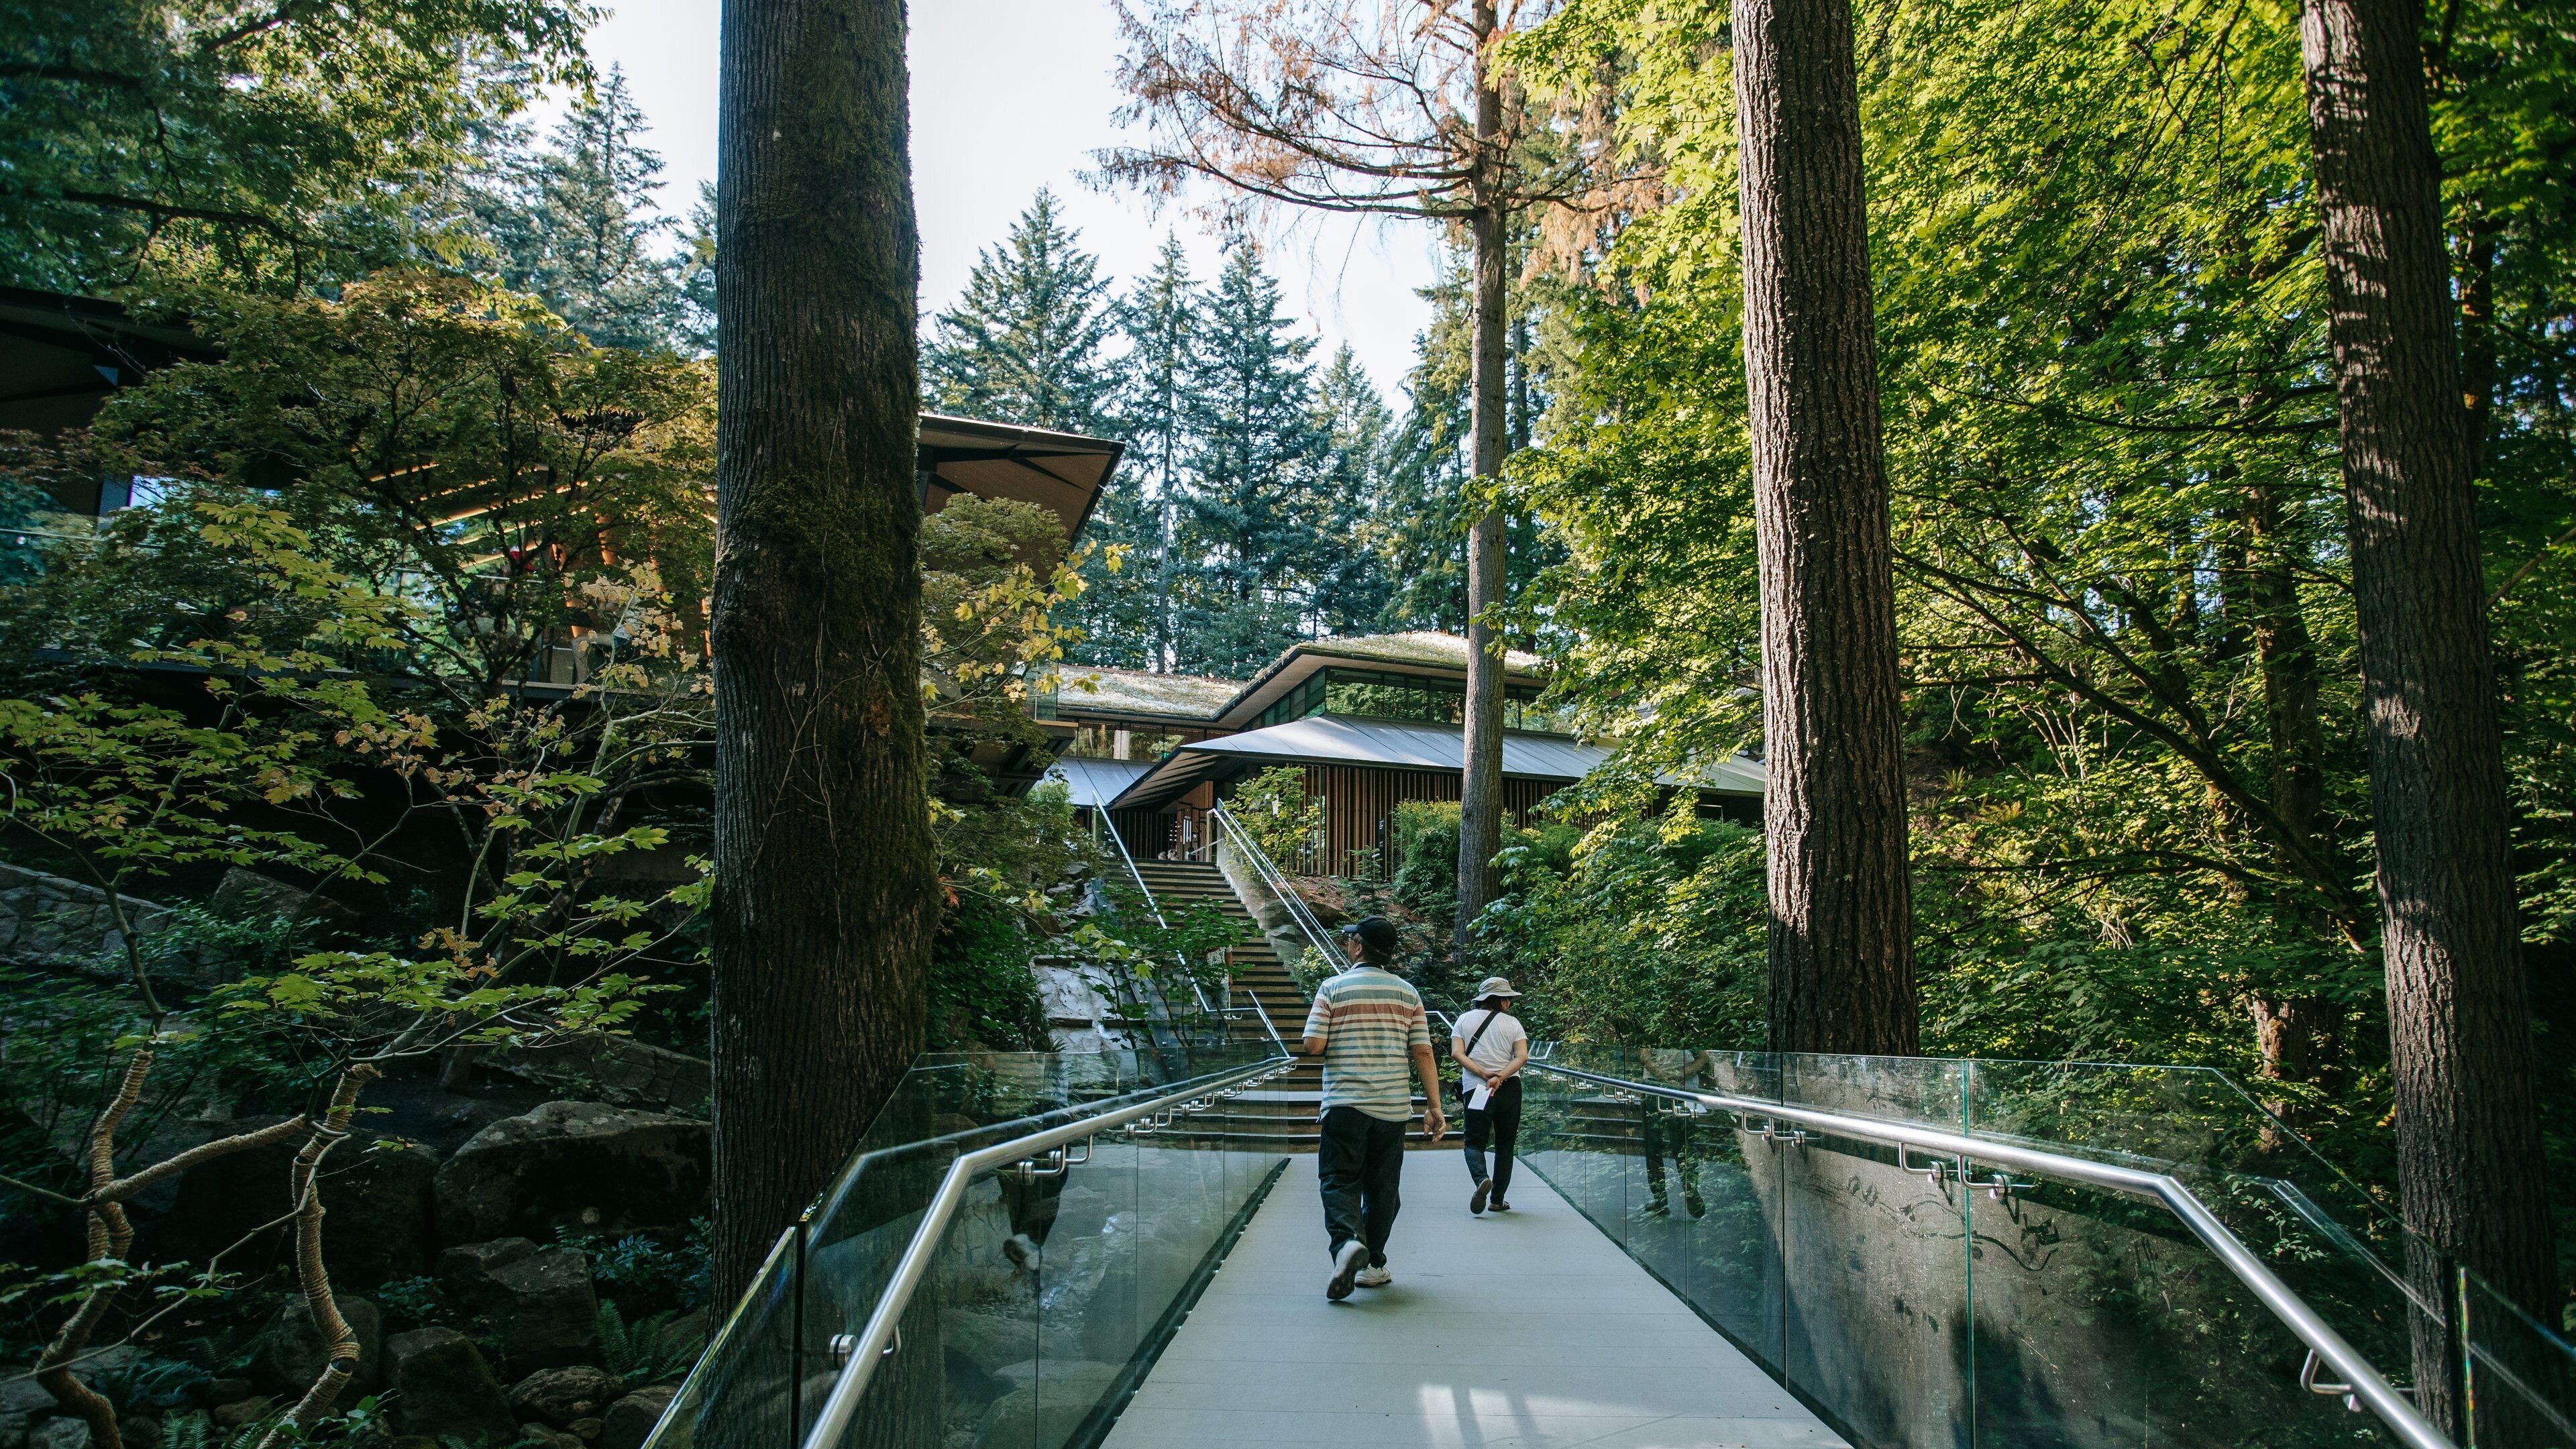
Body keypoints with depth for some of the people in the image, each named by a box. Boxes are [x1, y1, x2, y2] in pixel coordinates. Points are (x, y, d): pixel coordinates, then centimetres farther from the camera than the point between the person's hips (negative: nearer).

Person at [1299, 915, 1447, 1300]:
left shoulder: (1333, 989, -4)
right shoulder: (1408, 993, 5)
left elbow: (1313, 1046, -10)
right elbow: (1423, 1053, 2)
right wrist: (1435, 1108, 6)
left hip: (1345, 1105, -3)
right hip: (1393, 1106, 3)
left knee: (1339, 1181, 1)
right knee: (1382, 1186, 13)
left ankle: (1347, 1240, -24)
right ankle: (1373, 1264, 19)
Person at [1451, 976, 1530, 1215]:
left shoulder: (1464, 1020, 6)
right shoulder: (1512, 1023, 3)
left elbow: (1457, 1054, -7)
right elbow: (1522, 1057, -10)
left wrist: (1483, 1074, -12)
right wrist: (1500, 1077, -16)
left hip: (1475, 1088, 0)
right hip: (1509, 1088, 0)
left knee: (1475, 1142, 6)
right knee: (1505, 1145, 13)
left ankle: (1481, 1179, -24)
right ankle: (1497, 1199, 12)